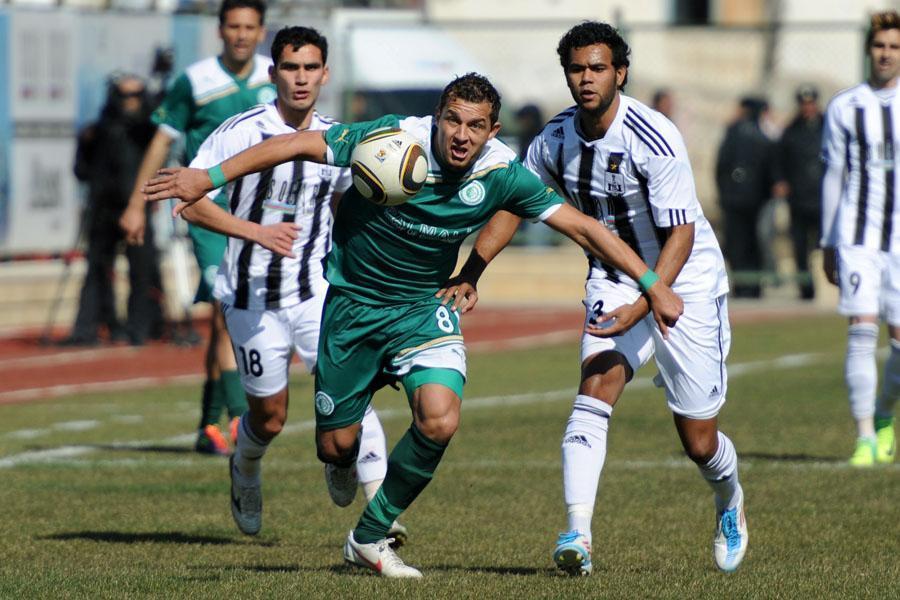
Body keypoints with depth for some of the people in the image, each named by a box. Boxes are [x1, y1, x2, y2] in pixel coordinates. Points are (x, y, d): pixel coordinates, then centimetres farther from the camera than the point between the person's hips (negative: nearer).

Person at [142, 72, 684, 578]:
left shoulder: (502, 174, -16)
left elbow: (582, 226, -9)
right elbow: (299, 145, -16)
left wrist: (653, 286, -11)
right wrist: (209, 178, -19)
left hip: (425, 307, 1)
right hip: (352, 302, -1)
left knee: (440, 420, -24)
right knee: (336, 446, 2)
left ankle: (370, 537, -2)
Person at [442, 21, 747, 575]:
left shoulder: (654, 138, -25)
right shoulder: (557, 139, -7)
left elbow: (681, 234, -26)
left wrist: (642, 305, -37)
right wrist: (469, 275, 0)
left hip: (685, 279, -4)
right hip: (613, 278, 4)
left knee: (698, 441, 3)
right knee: (596, 390, -22)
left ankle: (732, 507, 37)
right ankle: (577, 535, -30)